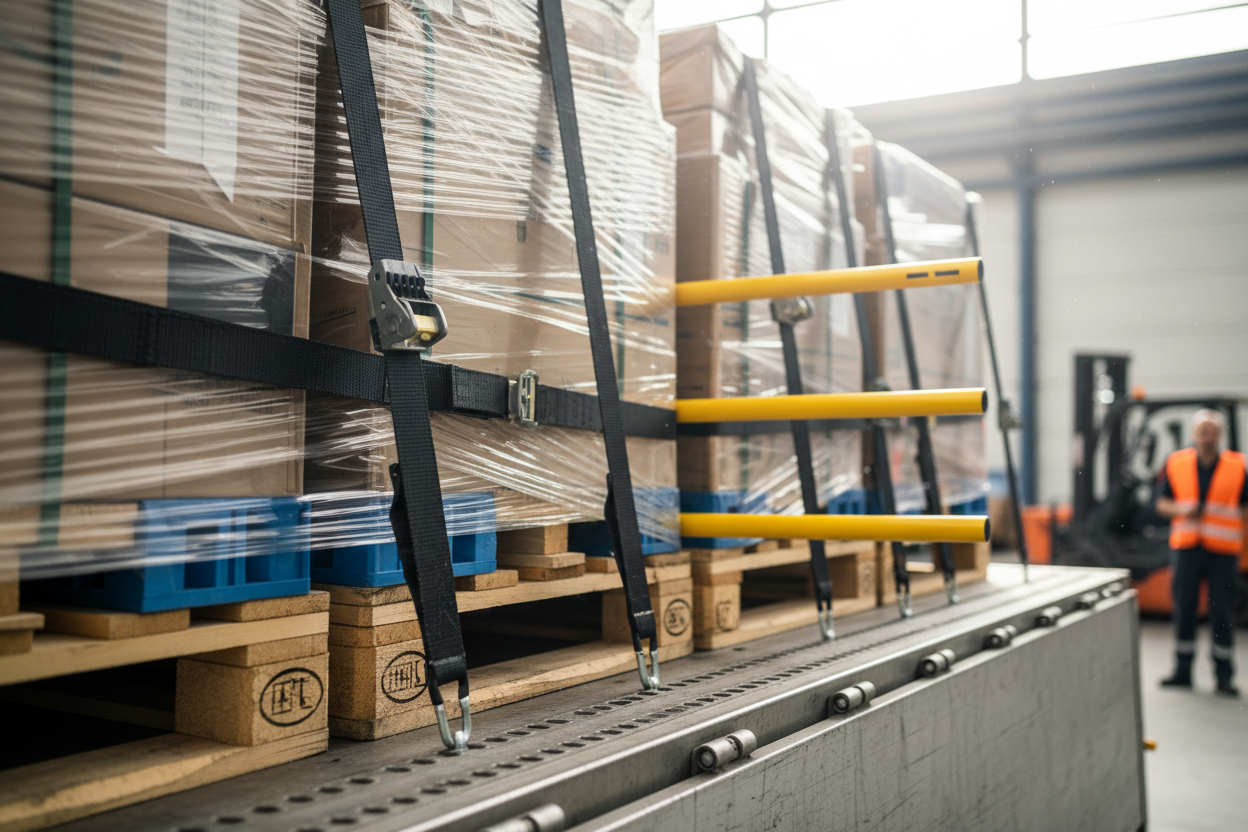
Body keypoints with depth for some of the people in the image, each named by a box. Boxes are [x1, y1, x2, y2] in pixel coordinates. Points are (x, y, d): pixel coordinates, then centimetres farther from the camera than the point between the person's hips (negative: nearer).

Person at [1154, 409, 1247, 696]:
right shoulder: (1176, 464, 6)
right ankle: (1182, 671, 18)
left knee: (1223, 613, 1)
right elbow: (1162, 503, 9)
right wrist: (1183, 510, -9)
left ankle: (1224, 676, 12)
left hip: (1223, 550, -2)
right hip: (1186, 547, 2)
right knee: (1184, 609, 7)